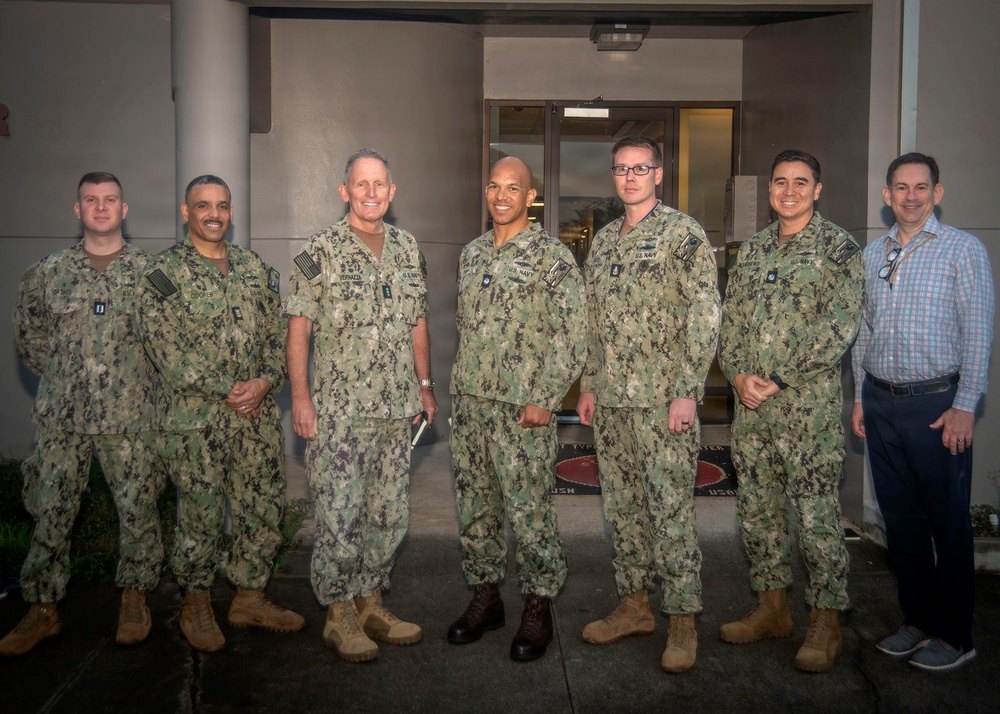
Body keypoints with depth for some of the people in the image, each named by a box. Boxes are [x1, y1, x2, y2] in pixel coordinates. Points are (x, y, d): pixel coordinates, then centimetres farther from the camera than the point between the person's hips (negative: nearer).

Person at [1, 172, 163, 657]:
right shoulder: (47, 273, 6)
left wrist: (136, 377, 6)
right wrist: (65, 377, 11)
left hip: (130, 417, -1)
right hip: (61, 417, 1)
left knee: (138, 510, 4)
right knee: (50, 512, 6)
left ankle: (134, 602, 21)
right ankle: (42, 611, 20)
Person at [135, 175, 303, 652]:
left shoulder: (256, 269, 12)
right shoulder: (163, 273, -4)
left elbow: (277, 333, 10)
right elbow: (166, 349, -12)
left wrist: (265, 380, -8)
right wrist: (228, 390, -14)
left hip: (258, 415, 5)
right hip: (195, 418, -5)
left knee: (264, 508, 9)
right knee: (200, 515, 3)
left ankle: (249, 599, 26)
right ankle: (196, 606, 22)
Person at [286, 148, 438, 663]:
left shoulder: (408, 249, 11)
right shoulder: (321, 251, -5)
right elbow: (298, 327, -7)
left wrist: (424, 384, 14)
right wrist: (300, 396, -12)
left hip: (395, 407, 5)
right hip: (338, 410, -5)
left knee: (390, 514, 11)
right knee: (339, 515, 0)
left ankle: (370, 604, 27)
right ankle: (339, 615, 15)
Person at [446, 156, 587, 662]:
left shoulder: (552, 255, -6)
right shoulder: (471, 254, 13)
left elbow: (572, 334, -10)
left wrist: (545, 398, -15)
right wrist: (462, 385, 16)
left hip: (522, 407, -6)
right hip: (468, 402, 6)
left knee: (528, 512, -1)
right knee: (473, 507, 12)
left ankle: (538, 607, 16)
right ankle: (485, 597, 27)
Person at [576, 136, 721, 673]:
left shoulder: (683, 233, -5)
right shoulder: (603, 240, 15)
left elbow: (704, 317, -11)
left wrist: (687, 391, -16)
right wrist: (589, 384, 15)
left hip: (662, 399, -7)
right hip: (611, 398, 7)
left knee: (671, 508, -3)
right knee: (621, 504, 13)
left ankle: (682, 621, 10)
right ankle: (634, 606, 26)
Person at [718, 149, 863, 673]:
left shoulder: (838, 247, -2)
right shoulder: (752, 249, 15)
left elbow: (839, 327, -11)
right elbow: (730, 318, 13)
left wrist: (778, 380, -15)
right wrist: (738, 373, -5)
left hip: (809, 406, -6)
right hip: (750, 405, 6)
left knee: (817, 516, -1)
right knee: (757, 510, 12)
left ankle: (826, 622, 13)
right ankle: (772, 608, 26)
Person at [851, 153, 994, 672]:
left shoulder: (963, 250, -2)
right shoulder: (872, 254, 12)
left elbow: (978, 335, -6)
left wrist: (964, 406, -12)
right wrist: (861, 397, 12)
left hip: (936, 403, -5)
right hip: (881, 402, 5)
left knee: (947, 521, 2)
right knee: (900, 517, 11)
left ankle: (953, 635, 16)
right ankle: (917, 621, 25)